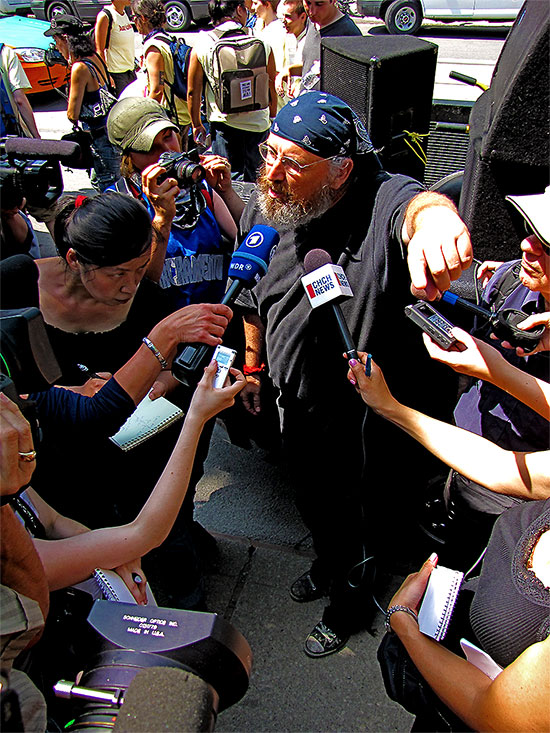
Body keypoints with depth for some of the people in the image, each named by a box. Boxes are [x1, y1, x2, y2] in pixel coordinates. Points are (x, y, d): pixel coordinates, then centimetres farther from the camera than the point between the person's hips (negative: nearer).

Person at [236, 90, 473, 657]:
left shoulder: (378, 202, -29)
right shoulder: (263, 207, -9)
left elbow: (414, 204, -55)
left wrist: (434, 216, -79)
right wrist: (253, 365, 16)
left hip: (375, 419, -5)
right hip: (300, 406, 6)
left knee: (378, 523, 20)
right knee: (316, 502, 30)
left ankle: (353, 596, 52)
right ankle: (331, 564, 63)